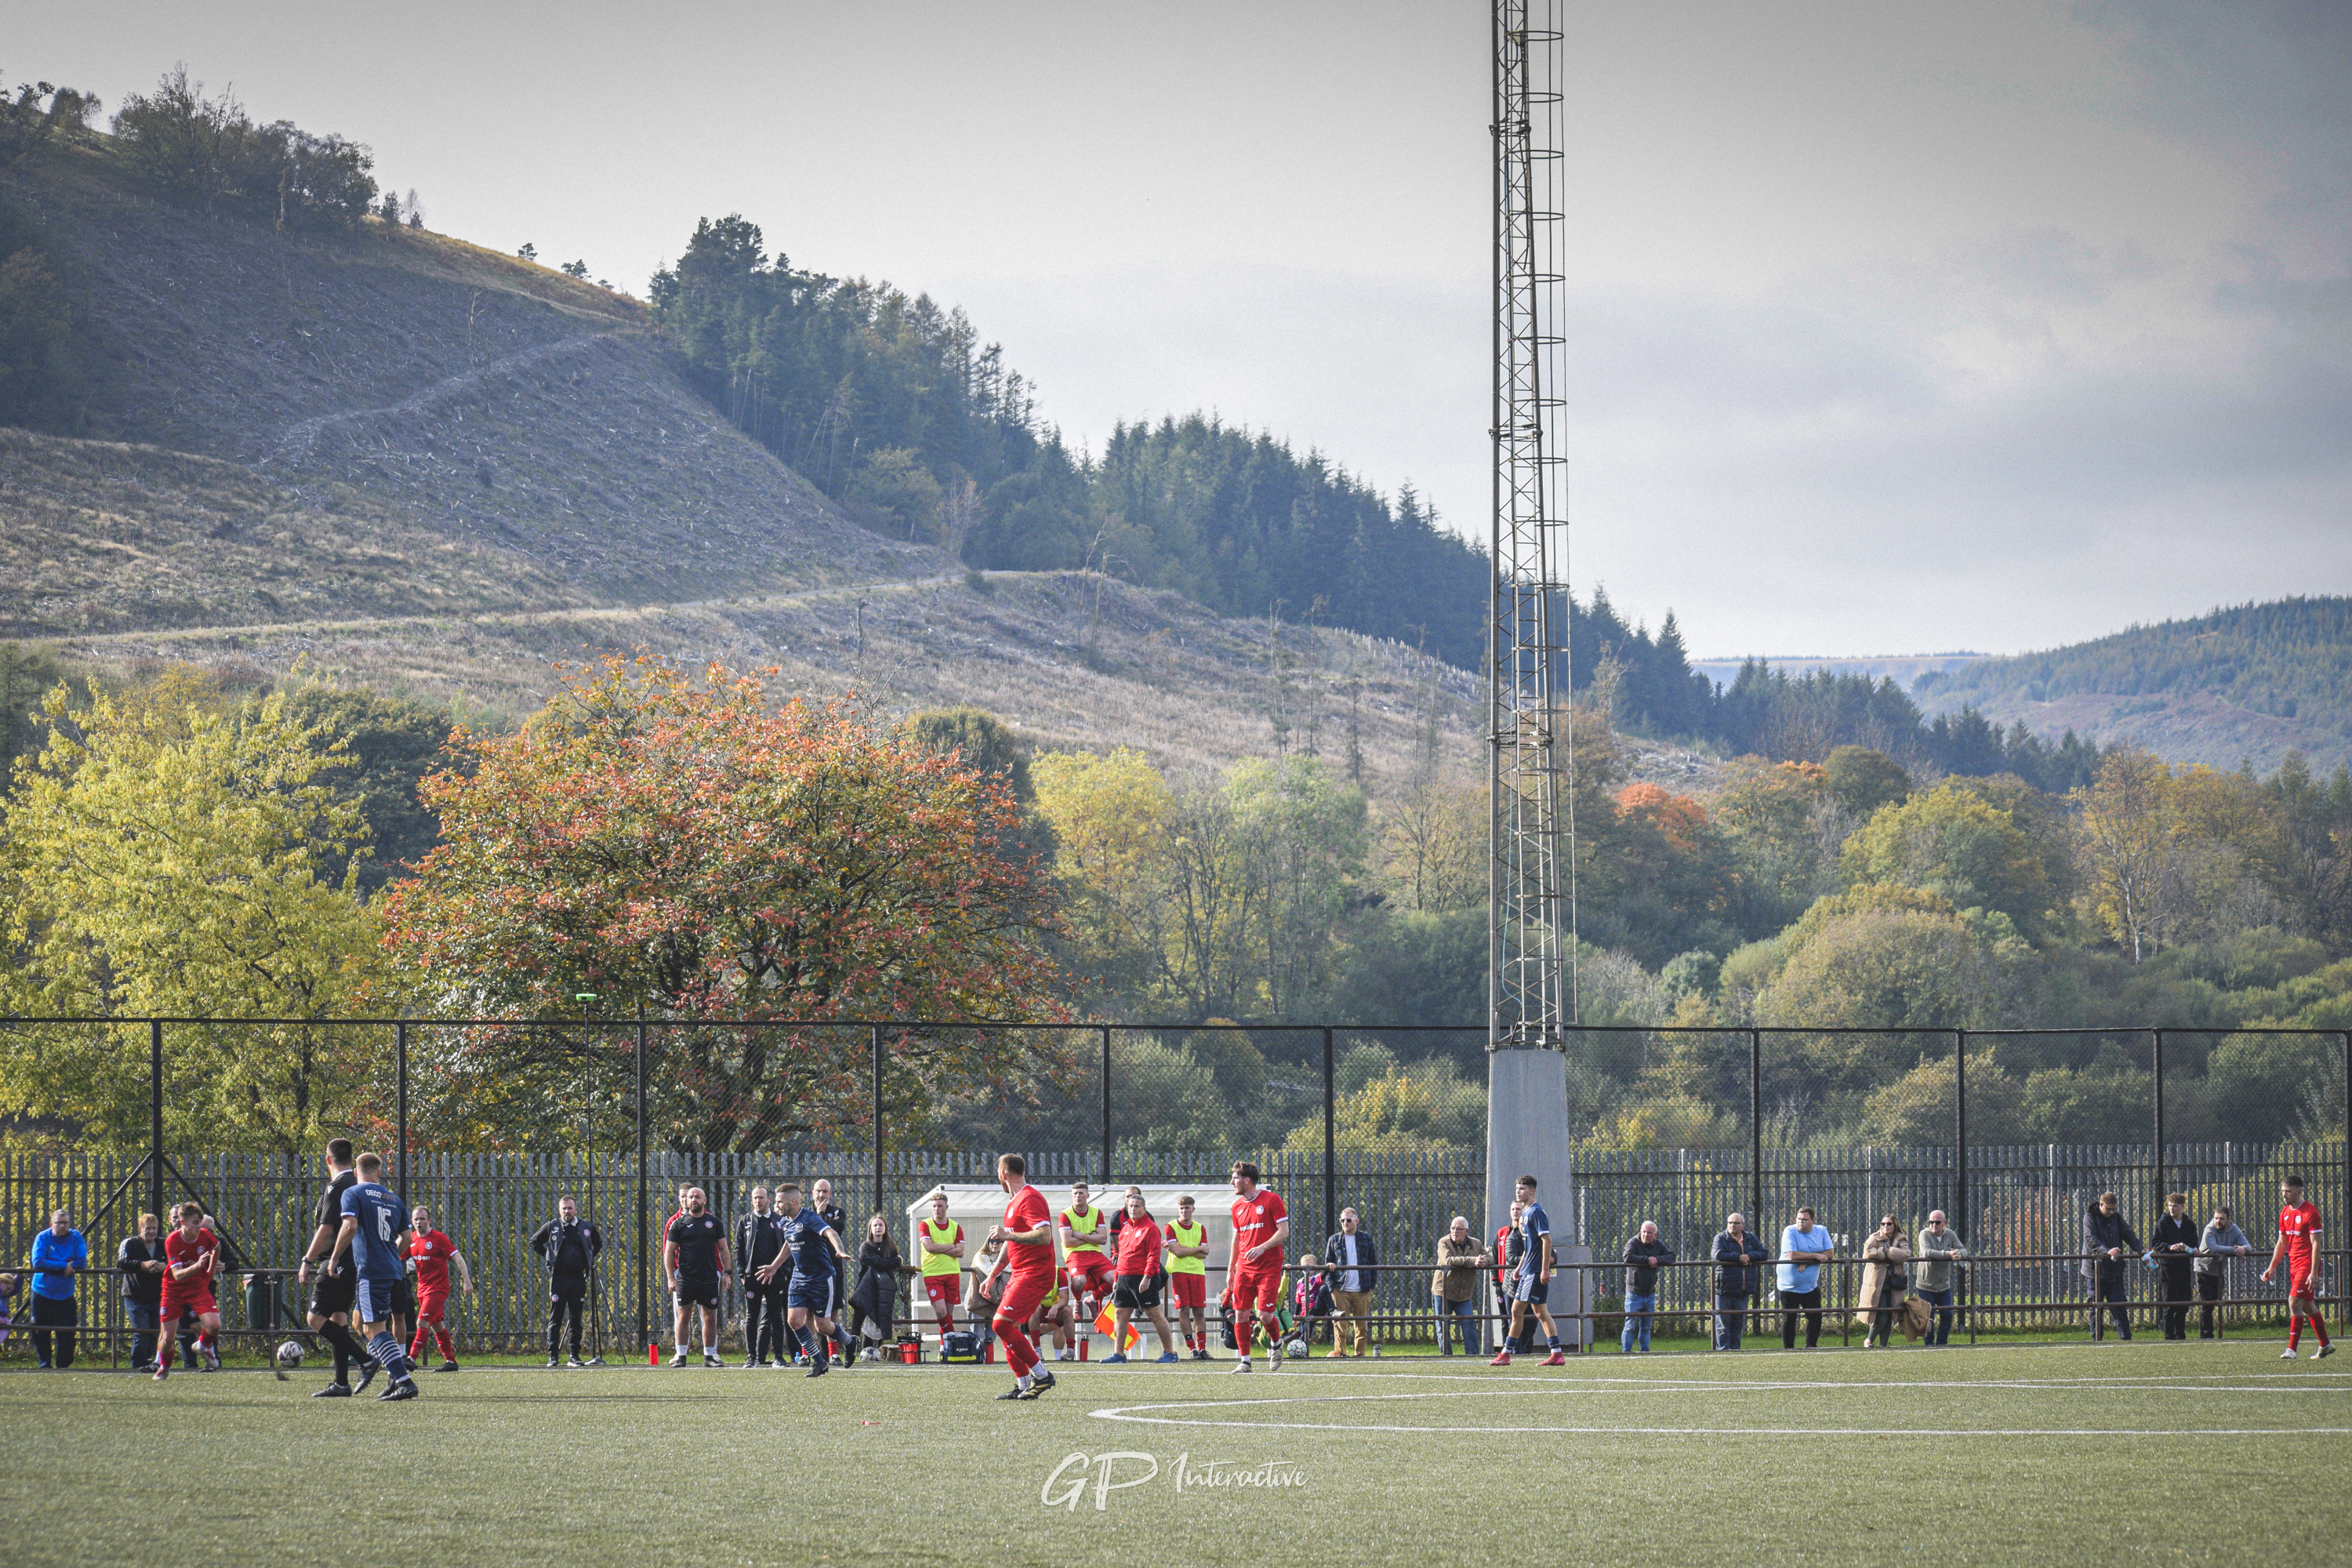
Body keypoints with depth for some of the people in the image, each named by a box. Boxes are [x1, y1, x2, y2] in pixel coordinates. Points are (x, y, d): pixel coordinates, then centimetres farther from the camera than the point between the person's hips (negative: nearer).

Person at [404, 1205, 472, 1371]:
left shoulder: (439, 1238, -11)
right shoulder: (412, 1240, 7)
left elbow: (458, 1258, -11)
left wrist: (466, 1280, -18)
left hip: (438, 1288, -7)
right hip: (423, 1288, 7)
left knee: (422, 1322, -16)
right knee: (437, 1325, 11)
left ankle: (411, 1358, -20)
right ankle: (450, 1361, 17)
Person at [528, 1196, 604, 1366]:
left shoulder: (586, 1227, 7)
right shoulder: (552, 1227, 2)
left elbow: (598, 1244, 24)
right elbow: (534, 1242, 14)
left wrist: (590, 1259, 11)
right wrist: (547, 1258, 5)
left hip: (578, 1279, 2)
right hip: (558, 1278, -2)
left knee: (576, 1320, 5)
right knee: (555, 1319, -3)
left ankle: (575, 1356, 9)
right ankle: (552, 1357, -2)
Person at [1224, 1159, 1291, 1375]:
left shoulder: (1271, 1200, -6)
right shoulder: (1237, 1206, 12)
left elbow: (1284, 1232, -9)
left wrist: (1262, 1248, -22)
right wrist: (1230, 1270, 17)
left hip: (1269, 1268, -5)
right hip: (1244, 1268, 5)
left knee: (1265, 1314, -11)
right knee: (1241, 1314, -3)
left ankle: (1276, 1344, 19)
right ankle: (1244, 1360, 3)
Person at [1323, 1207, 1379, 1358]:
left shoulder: (1366, 1240, 9)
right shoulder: (1334, 1240, 8)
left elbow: (1374, 1264, 12)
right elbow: (1328, 1264, 9)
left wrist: (1372, 1286, 3)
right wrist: (1332, 1286, -4)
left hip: (1362, 1291, 1)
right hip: (1341, 1290, -1)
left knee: (1362, 1325, 2)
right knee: (1340, 1324, -7)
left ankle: (1360, 1354, 9)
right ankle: (1338, 1352, -1)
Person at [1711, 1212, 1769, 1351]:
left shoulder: (1751, 1238, 12)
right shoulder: (1720, 1238, 0)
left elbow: (1764, 1254, 6)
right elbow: (1718, 1256, -16)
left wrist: (1749, 1256, -12)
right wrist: (1739, 1258, -13)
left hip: (1743, 1291, 4)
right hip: (1725, 1291, -4)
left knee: (1738, 1324, 9)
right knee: (1723, 1325, -6)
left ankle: (1735, 1349, 16)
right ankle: (1723, 1350, -5)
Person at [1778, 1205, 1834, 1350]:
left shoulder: (1821, 1232, 3)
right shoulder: (1790, 1231, -10)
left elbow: (1830, 1253, -5)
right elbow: (1792, 1255, -21)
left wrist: (1807, 1262, -17)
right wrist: (1815, 1256, -16)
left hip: (1811, 1287, 4)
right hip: (1790, 1286, -4)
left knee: (1816, 1317, 3)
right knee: (1789, 1319, 0)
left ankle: (1811, 1347, 15)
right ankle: (1788, 1349, 6)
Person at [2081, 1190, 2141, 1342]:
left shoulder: (2116, 1217, 10)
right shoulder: (2090, 1217, -6)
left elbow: (2128, 1235, 7)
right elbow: (2091, 1239, -19)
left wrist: (2140, 1249, -12)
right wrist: (2107, 1251, -35)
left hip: (2114, 1271, 4)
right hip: (2094, 1270, -4)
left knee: (2120, 1305, 2)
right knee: (2095, 1307, 2)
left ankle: (2125, 1337, 4)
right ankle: (2096, 1338, 8)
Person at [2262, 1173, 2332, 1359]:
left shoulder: (2310, 1212, -13)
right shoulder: (2285, 1213, 10)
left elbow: (2316, 1244, -16)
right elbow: (2281, 1243, 18)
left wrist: (2314, 1273, -21)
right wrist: (2272, 1268, 14)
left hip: (2307, 1265, -8)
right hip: (2294, 1265, 8)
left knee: (2294, 1303, -14)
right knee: (2308, 1307, 12)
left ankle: (2291, 1349, -12)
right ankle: (2325, 1346, 21)